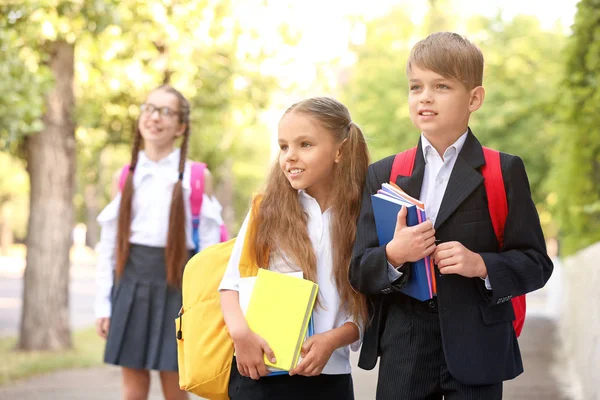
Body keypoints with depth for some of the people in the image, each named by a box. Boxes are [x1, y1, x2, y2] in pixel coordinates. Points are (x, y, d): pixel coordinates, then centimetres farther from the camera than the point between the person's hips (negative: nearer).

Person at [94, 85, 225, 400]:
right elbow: (108, 244, 10)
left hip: (175, 286, -3)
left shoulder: (197, 177, 0)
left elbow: (209, 247, -1)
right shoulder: (127, 175, 8)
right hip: (131, 283, 3)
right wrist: (103, 303, 5)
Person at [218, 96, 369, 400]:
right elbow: (232, 283, 0)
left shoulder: (361, 218, 0)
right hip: (260, 374, 0)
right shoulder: (266, 211, 2)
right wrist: (241, 333, -16)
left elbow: (366, 309, 2)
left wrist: (332, 340, -14)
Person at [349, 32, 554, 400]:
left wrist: (482, 264, -19)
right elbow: (359, 272, 3)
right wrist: (392, 256, -18)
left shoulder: (504, 172, 0)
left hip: (476, 353, -2)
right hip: (403, 354, 2)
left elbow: (536, 263, -1)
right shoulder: (383, 176, 7)